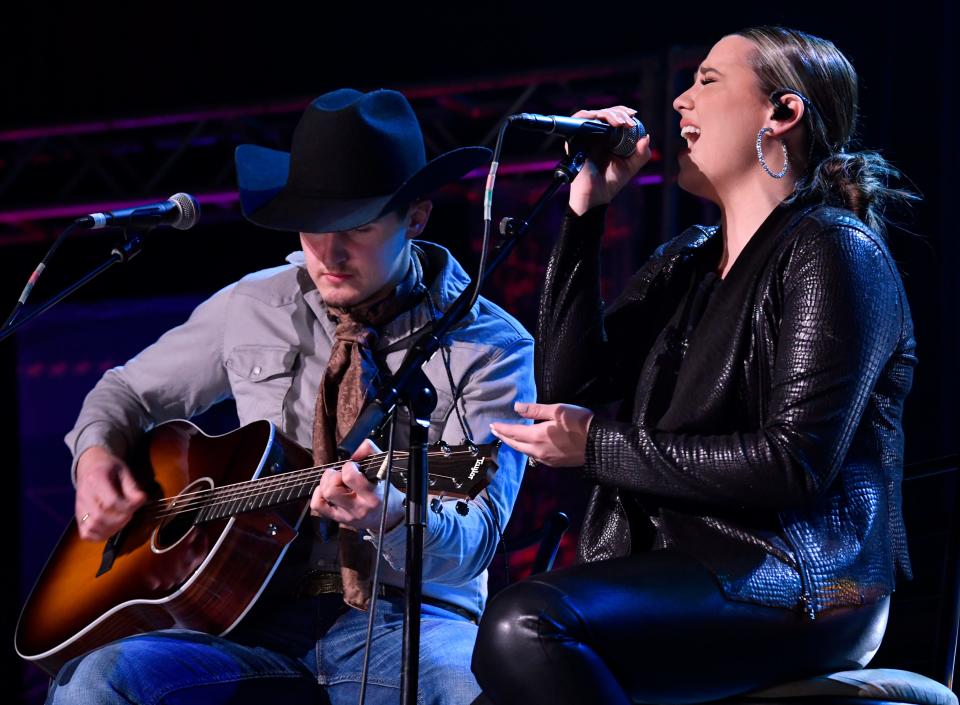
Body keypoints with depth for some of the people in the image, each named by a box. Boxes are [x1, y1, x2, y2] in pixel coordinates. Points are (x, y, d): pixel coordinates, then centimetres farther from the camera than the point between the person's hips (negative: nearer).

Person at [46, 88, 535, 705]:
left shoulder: (492, 347, -1)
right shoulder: (252, 308, 12)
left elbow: (471, 545, -10)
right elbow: (129, 392, 29)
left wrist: (385, 514, -32)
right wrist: (97, 454, 6)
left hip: (408, 625, -2)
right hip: (265, 624, 3)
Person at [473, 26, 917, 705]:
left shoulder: (833, 250, -5)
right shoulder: (684, 263, 21)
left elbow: (800, 463, -15)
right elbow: (568, 381, 9)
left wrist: (598, 446, -10)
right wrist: (585, 209, 6)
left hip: (798, 589, -8)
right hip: (674, 568, 8)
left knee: (525, 627, -31)